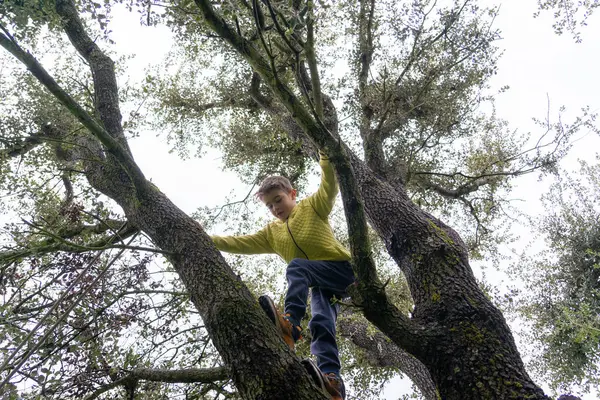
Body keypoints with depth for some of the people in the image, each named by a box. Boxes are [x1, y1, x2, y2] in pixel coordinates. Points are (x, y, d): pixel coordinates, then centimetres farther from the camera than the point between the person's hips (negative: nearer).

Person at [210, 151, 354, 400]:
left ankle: (289, 324, -51)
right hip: (319, 285, 5)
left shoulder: (313, 206, 9)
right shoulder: (271, 233, 22)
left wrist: (324, 152, -18)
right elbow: (241, 243, 18)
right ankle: (331, 379, -35)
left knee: (296, 265, -30)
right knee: (320, 324, -20)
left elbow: (330, 185, -6)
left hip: (341, 269, -5)